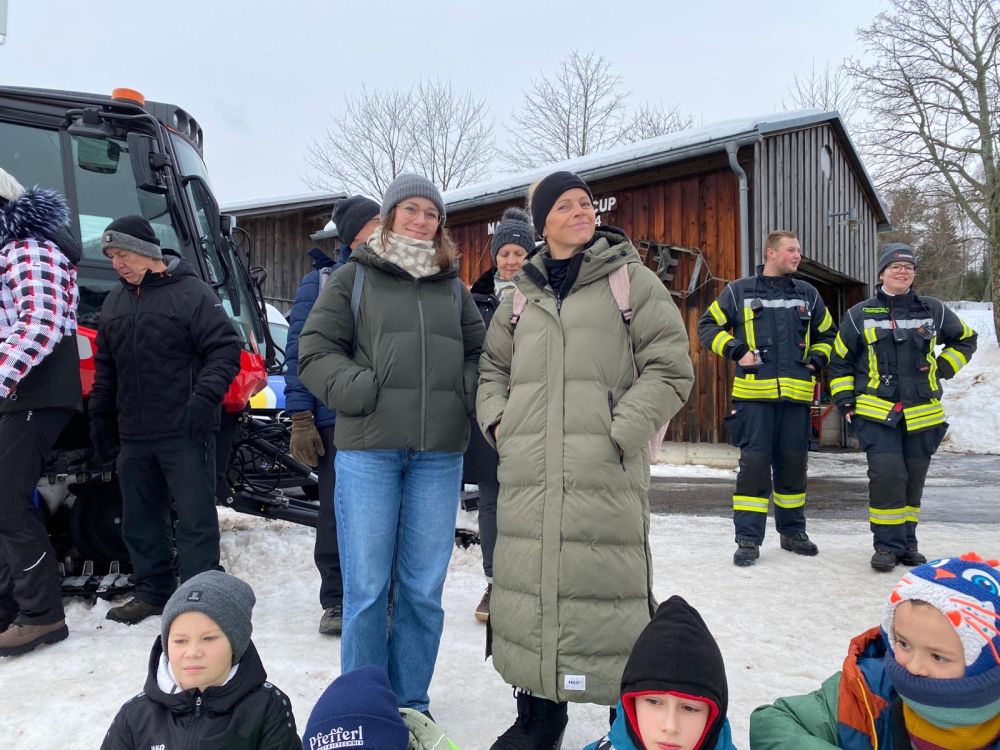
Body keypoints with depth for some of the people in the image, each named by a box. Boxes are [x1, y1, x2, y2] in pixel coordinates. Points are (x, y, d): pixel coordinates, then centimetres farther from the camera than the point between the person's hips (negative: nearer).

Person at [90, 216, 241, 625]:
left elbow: (225, 348, -12)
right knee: (139, 517, 14)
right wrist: (100, 414, 18)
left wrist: (205, 396, -22)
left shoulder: (192, 293, -6)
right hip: (134, 435, 7)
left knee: (194, 516, -2)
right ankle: (152, 590, 28)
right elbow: (104, 366, 23)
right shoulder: (114, 303, 16)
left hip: (185, 432, -7)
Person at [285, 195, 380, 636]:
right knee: (336, 512, 5)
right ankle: (335, 601, 20)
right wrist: (301, 419, -8)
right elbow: (299, 353, -1)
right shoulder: (322, 283, 2)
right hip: (338, 421, -2)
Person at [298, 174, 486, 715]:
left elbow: (479, 353, 19)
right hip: (368, 449, -3)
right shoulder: (353, 279, 8)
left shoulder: (453, 289, 18)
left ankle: (411, 703, 23)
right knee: (366, 587, 1)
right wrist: (356, 389, -12)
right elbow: (315, 351, 2)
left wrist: (470, 395, 0)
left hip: (439, 454, 3)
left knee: (423, 589, 7)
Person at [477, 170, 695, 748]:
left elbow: (670, 369, -1)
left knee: (612, 592, -6)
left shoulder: (632, 280, 5)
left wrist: (621, 433, -10)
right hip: (528, 476, 4)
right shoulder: (521, 295, 18)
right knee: (530, 589, 9)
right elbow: (493, 369, 26)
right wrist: (498, 422, 8)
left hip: (606, 474, -4)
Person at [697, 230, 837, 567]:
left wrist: (816, 360, 8)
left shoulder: (808, 294, 15)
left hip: (796, 394, 4)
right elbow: (708, 325, 6)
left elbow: (827, 334, 25)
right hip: (754, 393, -3)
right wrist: (736, 351, -7)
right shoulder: (739, 291, 4)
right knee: (754, 462, -5)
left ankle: (793, 530, 27)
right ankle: (748, 539, 2)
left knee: (793, 462, 10)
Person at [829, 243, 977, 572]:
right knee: (886, 474, -13)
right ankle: (887, 545, -1)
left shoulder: (934, 310, 9)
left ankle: (907, 541, 24)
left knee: (913, 478, 9)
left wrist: (944, 367, 8)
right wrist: (845, 401, 3)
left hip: (923, 413, 3)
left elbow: (965, 339, 24)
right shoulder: (860, 315, 4)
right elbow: (840, 360, 11)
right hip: (876, 412, -2)